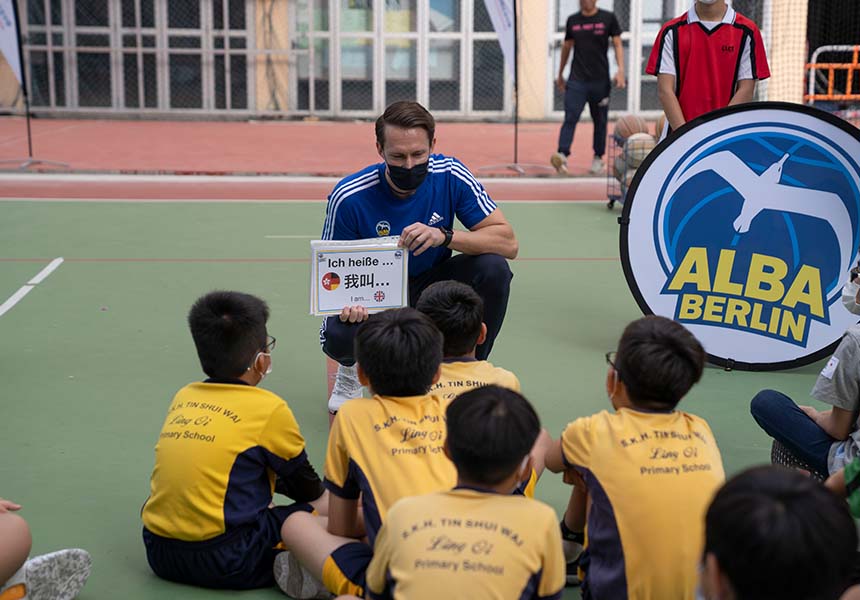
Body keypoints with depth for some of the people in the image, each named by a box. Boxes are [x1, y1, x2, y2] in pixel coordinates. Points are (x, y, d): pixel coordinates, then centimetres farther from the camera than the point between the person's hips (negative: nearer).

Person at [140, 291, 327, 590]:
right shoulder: (269, 408, -5)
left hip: (159, 553, 6)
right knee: (327, 508, 8)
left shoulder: (183, 397, 11)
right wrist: (322, 499, 30)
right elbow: (310, 490, 8)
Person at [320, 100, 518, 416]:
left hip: (432, 284, 2)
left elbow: (508, 243, -19)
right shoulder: (349, 197, -22)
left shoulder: (451, 175, -18)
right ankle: (352, 368, 8)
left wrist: (445, 236, -35)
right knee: (338, 336, -35)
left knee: (493, 268, -26)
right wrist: (346, 302, -34)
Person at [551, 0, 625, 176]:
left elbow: (617, 45, 1)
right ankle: (562, 155, -22)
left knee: (600, 120, 8)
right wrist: (560, 74, 23)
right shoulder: (572, 20, 9)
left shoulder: (608, 18, 1)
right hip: (576, 80, 1)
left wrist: (620, 70, -13)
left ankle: (598, 158, 21)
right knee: (570, 117, -13)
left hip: (600, 80, -1)